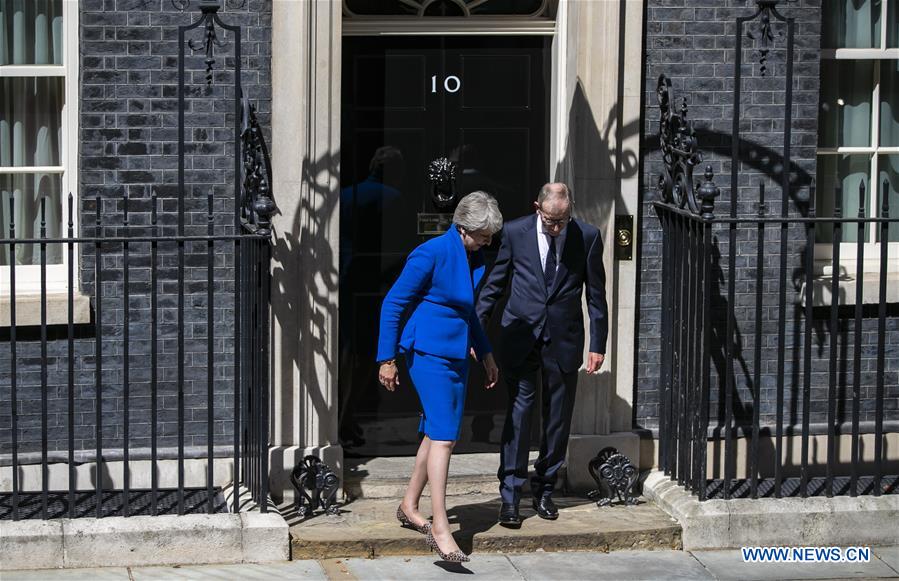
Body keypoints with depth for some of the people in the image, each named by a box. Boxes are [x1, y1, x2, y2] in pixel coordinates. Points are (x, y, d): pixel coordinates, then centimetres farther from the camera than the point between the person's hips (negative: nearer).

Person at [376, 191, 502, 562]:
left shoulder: (474, 258, 9)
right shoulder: (431, 254, -16)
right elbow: (393, 304, -12)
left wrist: (485, 354, 22)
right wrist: (387, 360, -12)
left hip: (456, 355, 9)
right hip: (428, 353, -9)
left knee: (439, 434, 13)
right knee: (442, 436, -14)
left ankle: (409, 506, 28)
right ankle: (440, 528, -17)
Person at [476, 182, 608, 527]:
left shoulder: (587, 237, -2)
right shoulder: (515, 233, -3)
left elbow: (596, 294, 4)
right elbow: (494, 285, 6)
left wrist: (598, 344, 2)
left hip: (564, 340, 1)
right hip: (521, 336, -1)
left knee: (558, 418, 7)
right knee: (518, 411, -9)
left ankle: (544, 489, 21)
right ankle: (510, 496, -7)